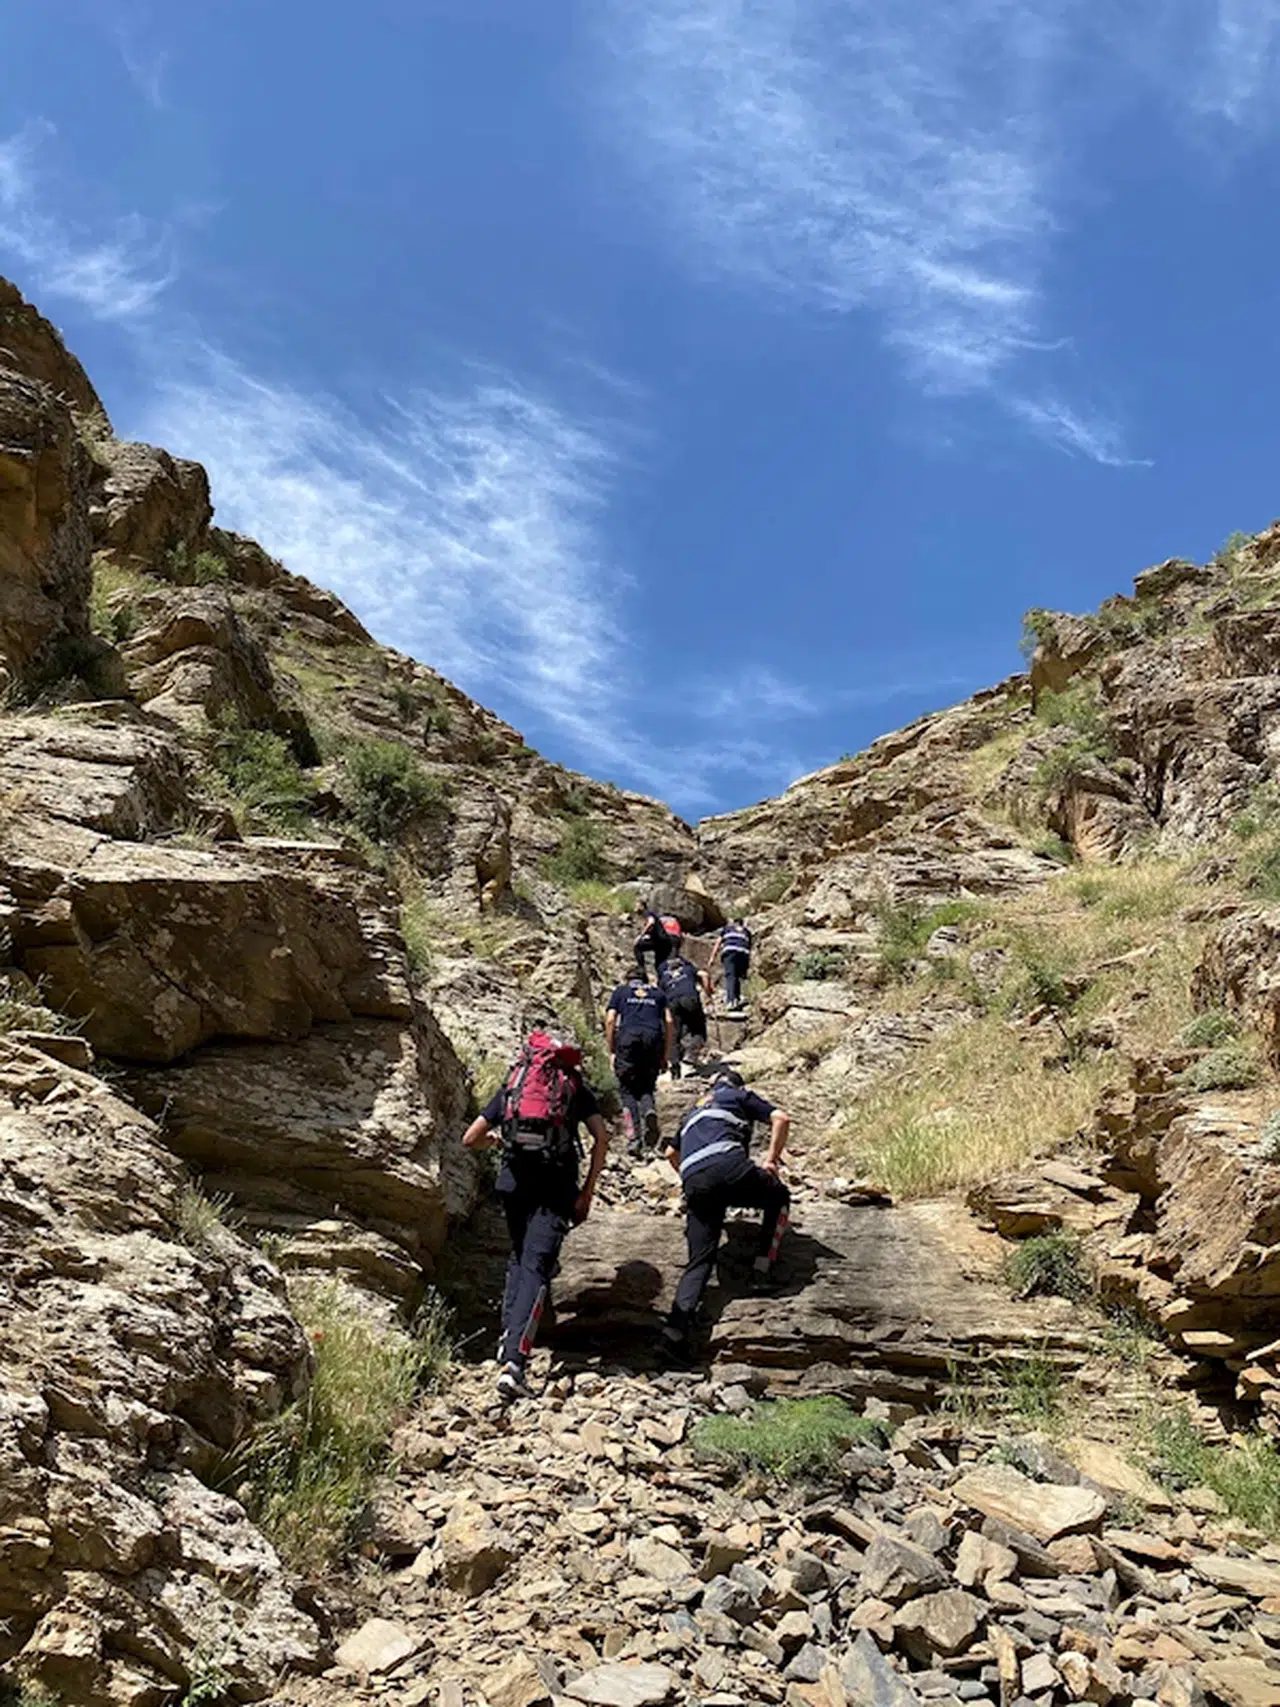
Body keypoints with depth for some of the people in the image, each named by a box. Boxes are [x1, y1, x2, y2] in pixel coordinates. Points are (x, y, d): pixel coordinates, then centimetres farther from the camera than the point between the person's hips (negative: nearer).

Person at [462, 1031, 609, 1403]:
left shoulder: (510, 1087, 20)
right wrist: (587, 1191, 6)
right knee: (536, 1267, -9)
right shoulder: (576, 1086, 17)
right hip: (555, 1186, -2)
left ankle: (509, 1336, 14)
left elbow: (470, 1139, 17)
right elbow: (601, 1138, 4)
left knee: (518, 1257, 25)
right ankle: (514, 1361, -23)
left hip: (513, 1180, 3)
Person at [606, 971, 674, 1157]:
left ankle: (634, 1138, -12)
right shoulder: (657, 993, 29)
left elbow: (610, 1021, 11)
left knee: (628, 1090, 5)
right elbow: (668, 1021, 15)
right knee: (647, 1088, 13)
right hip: (653, 1037, 1)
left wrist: (612, 1052, 14)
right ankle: (650, 1111, -22)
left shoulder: (620, 991, 25)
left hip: (628, 1036, -1)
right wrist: (666, 1053, 15)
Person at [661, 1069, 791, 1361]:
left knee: (700, 1259, 2)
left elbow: (672, 1153, 50)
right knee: (779, 1196, 26)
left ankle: (677, 1326, -19)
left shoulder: (695, 1110, 39)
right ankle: (765, 1261, 13)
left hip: (693, 1181, 4)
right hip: (728, 1164, -4)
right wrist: (771, 1160, 15)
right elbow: (781, 1118, 10)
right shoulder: (741, 1095, 25)